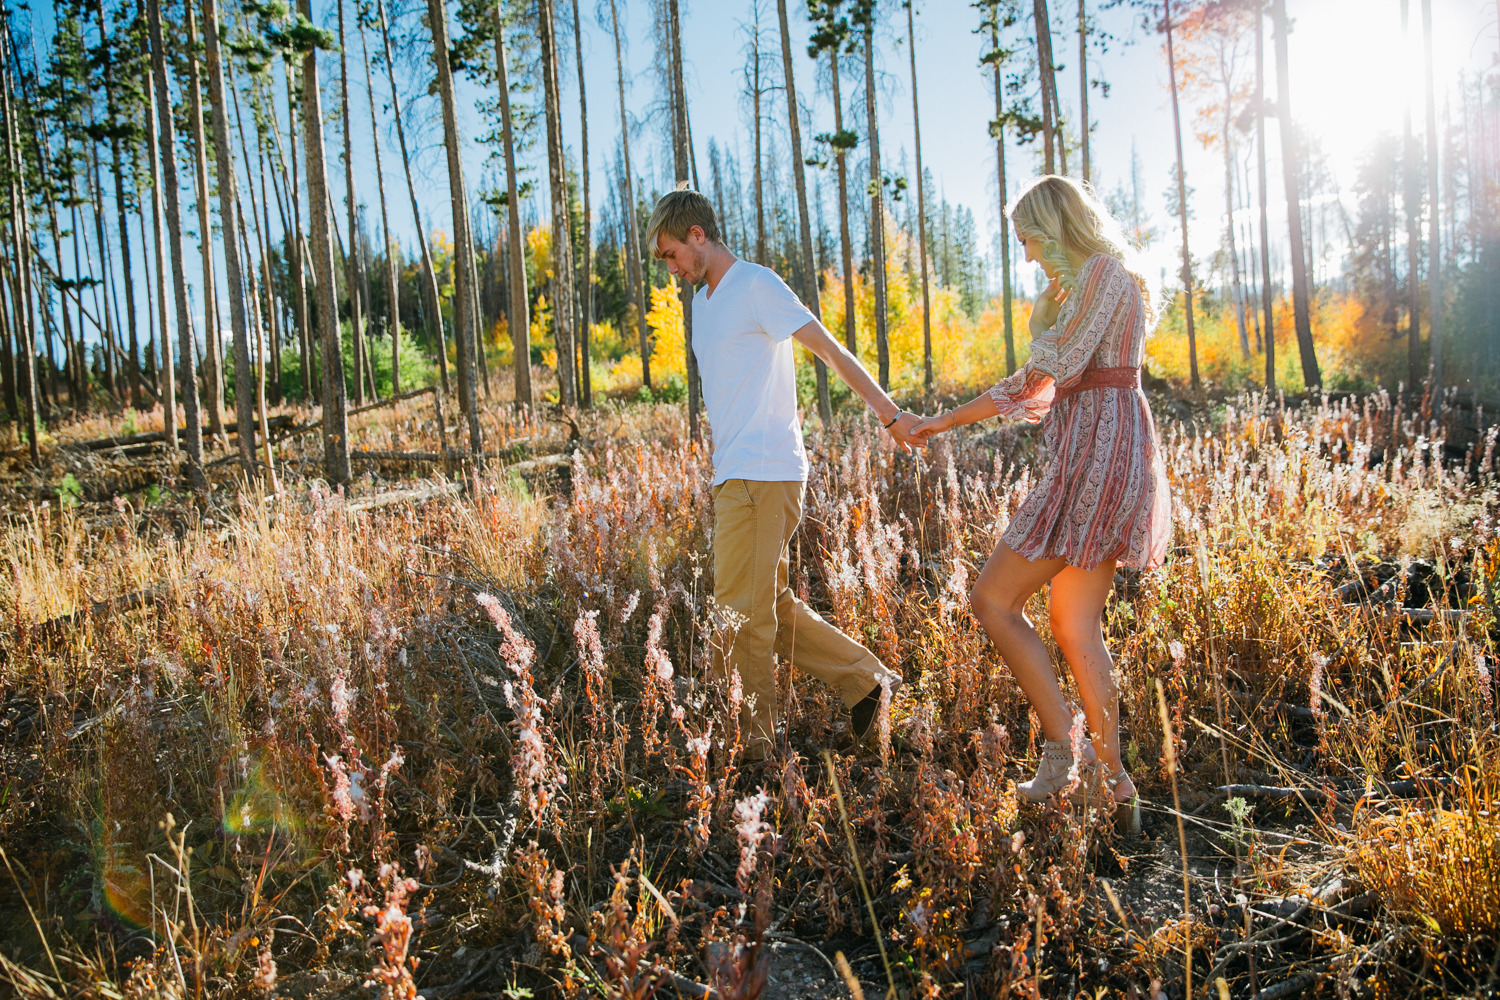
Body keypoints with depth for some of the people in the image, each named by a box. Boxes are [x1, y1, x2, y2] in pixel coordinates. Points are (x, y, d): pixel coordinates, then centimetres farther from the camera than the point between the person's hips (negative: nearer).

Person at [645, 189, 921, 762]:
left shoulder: (757, 286, -6)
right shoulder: (703, 301, 21)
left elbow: (830, 350, -10)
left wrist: (888, 414, -12)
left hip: (764, 475, -9)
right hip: (733, 475, 9)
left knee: (742, 612, -6)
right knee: (771, 607, 12)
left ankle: (749, 740, 5)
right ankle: (867, 681, 20)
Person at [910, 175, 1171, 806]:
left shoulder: (1104, 272, -7)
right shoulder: (1081, 286, 23)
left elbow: (1055, 365, -16)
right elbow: (1039, 382, 26)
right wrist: (944, 421, 24)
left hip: (1100, 451, -10)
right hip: (1098, 455, 10)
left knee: (993, 600, -7)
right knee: (1076, 624, 9)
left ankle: (1061, 749, -3)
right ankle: (1108, 771, 14)